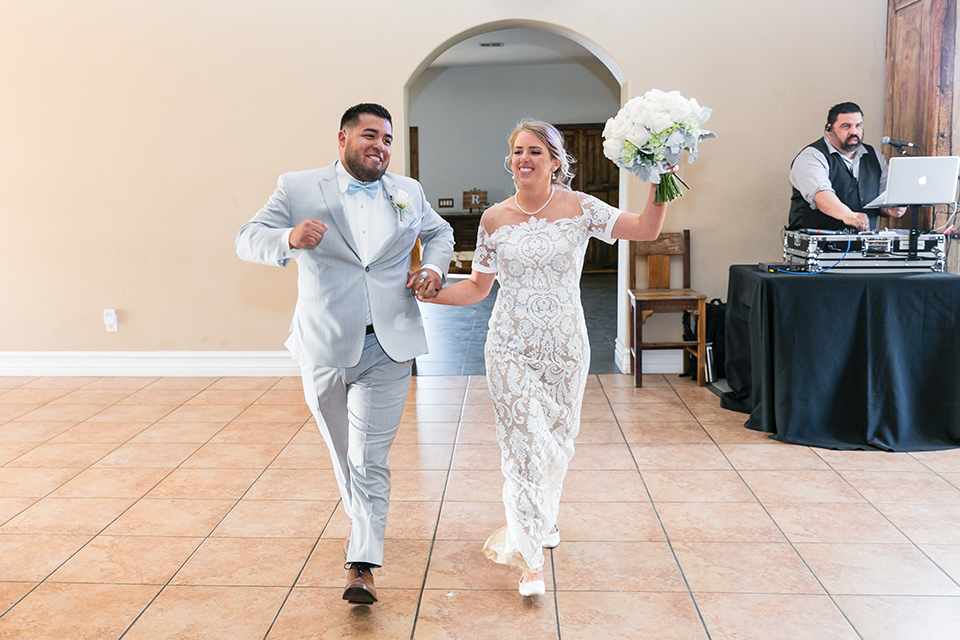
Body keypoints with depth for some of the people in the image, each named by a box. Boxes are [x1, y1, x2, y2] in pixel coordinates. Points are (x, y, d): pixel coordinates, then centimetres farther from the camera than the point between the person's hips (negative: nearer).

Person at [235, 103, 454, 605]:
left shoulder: (408, 193, 8)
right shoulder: (297, 189, -1)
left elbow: (439, 232, 25)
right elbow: (248, 239, -6)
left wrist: (434, 268, 3)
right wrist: (289, 238, -29)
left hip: (389, 348, 0)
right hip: (325, 348, 0)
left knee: (370, 459, -2)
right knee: (343, 451, 18)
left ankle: (362, 563, 4)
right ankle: (361, 521, 44)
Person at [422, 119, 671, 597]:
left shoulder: (580, 208, -3)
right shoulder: (494, 219, 0)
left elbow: (646, 230, -11)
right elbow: (478, 287, 5)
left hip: (565, 346, 1)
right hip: (510, 346, -1)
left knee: (557, 438, 15)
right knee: (524, 442, -5)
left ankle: (539, 517, 43)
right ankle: (529, 555, 7)